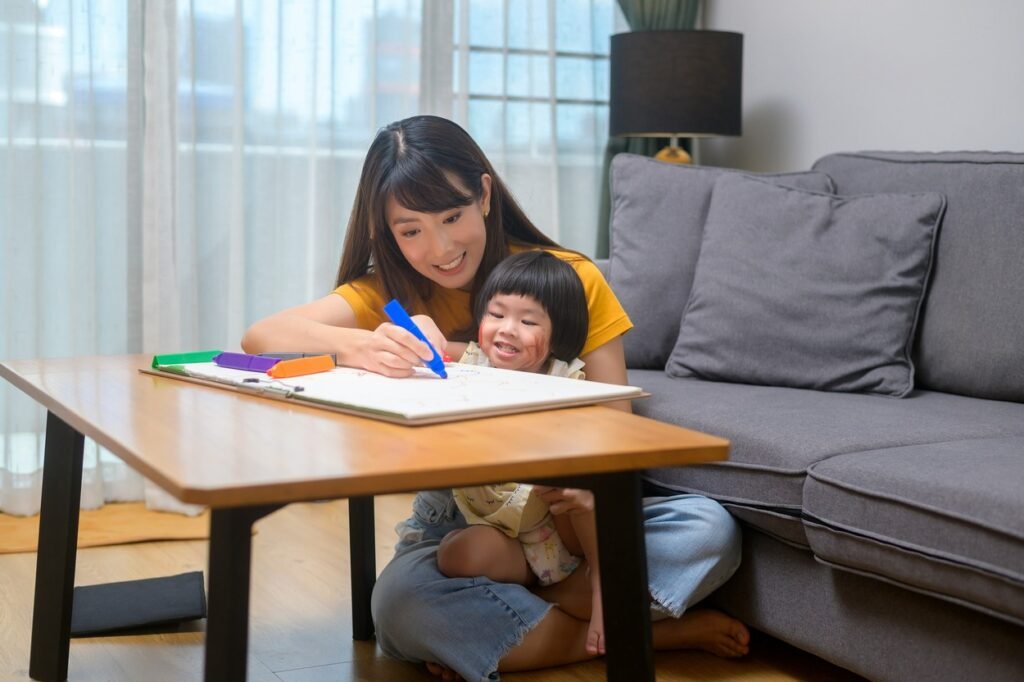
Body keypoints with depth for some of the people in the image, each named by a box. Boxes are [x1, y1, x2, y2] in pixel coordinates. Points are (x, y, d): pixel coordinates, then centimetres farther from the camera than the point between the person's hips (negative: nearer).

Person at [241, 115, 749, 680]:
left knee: (711, 530, -25)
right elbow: (260, 337, -19)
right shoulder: (389, 293, -4)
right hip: (454, 522, 1)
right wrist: (359, 346, -40)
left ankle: (496, 621, -19)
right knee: (399, 605, -33)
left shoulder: (573, 279, -7)